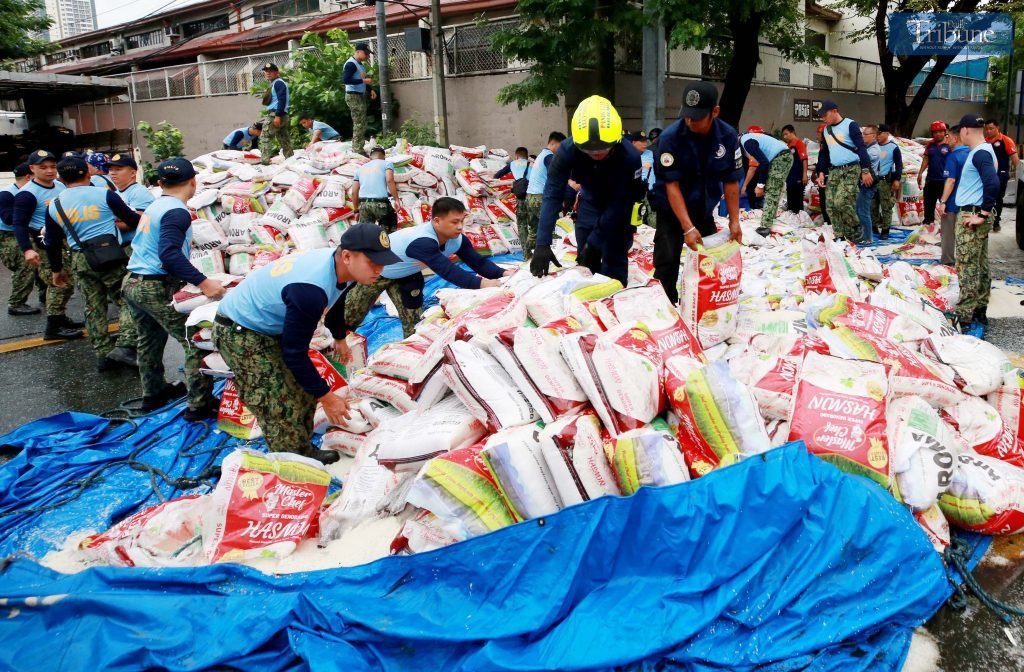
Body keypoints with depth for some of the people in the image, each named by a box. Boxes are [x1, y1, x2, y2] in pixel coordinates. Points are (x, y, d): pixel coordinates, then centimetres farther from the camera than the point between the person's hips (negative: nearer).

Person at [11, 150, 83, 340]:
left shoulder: (61, 186, 6)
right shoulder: (27, 194, -18)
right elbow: (19, 224, -21)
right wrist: (27, 249, -31)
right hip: (40, 244, -8)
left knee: (64, 283, 16)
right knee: (60, 284, -12)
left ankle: (60, 319, 30)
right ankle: (53, 328, -5)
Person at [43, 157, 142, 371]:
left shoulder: (54, 206, 8)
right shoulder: (104, 194, -4)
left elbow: (52, 243, 13)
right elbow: (133, 220, 0)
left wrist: (57, 270, 25)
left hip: (80, 260, 4)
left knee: (93, 307, 11)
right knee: (125, 300, 4)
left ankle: (104, 353, 14)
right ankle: (125, 342, -11)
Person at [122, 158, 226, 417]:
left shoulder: (154, 206, 12)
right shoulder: (176, 212, -16)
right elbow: (169, 254, -28)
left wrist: (184, 241, 39)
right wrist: (203, 282, -34)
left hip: (133, 282, 10)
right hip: (158, 288, -10)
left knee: (150, 340, 23)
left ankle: (153, 393, 39)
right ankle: (201, 404, -5)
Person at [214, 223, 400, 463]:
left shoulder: (340, 266, -10)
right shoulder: (311, 290, -38)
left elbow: (335, 303, 15)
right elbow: (294, 353, -28)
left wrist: (340, 338, 33)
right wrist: (326, 397, -17)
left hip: (271, 325, 9)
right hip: (240, 332, -9)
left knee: (304, 393, 12)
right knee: (281, 410, -11)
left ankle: (304, 452, 29)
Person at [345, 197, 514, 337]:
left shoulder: (457, 239, -21)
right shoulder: (422, 242, -46)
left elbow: (477, 261, -20)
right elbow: (448, 271, -54)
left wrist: (502, 273, -38)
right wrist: (481, 283, -62)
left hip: (405, 275, 6)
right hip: (376, 270, -6)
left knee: (413, 320, 6)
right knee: (350, 317, 11)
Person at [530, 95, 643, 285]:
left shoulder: (629, 156, -35)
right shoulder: (568, 150, -29)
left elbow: (620, 204, -29)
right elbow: (552, 194, -30)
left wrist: (593, 243, -32)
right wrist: (542, 243, -38)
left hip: (619, 209, -2)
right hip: (590, 203, 3)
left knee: (613, 267, -7)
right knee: (586, 264, 7)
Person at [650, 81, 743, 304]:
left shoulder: (728, 136, -11)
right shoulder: (670, 137, -23)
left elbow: (731, 182, -4)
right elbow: (672, 185, -23)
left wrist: (734, 221, -6)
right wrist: (688, 227, -28)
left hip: (704, 210, 4)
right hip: (671, 211, -4)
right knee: (667, 266, -7)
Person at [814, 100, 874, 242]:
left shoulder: (850, 125, -7)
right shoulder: (826, 130, 15)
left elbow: (861, 148, -11)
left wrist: (865, 170, -16)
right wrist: (822, 172, 17)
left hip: (851, 170, -7)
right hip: (833, 171, 7)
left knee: (842, 202, -20)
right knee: (832, 205, -1)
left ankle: (856, 234, -3)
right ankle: (840, 237, 5)